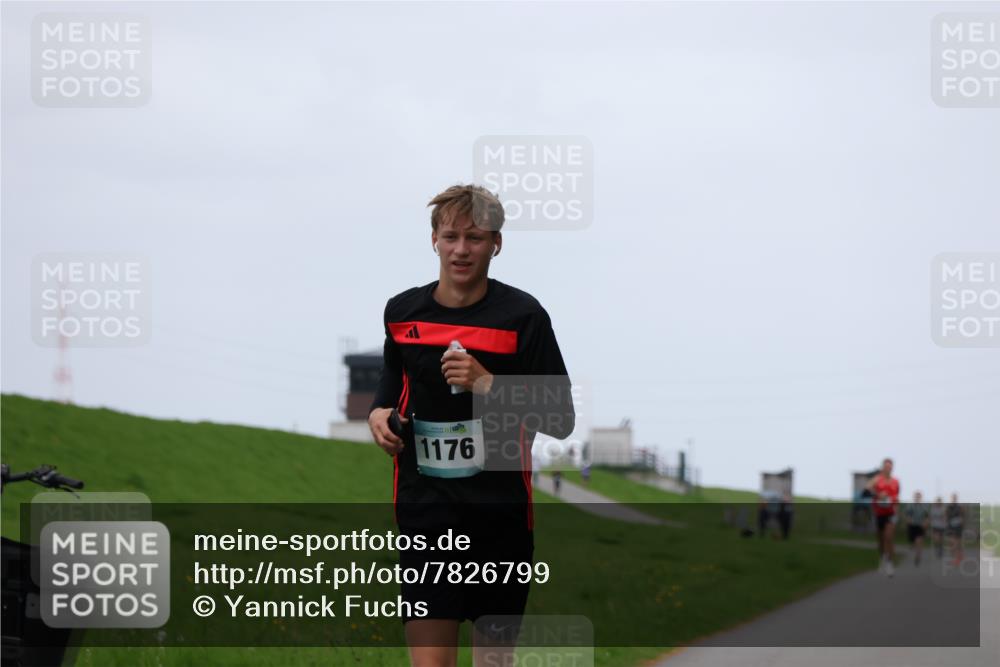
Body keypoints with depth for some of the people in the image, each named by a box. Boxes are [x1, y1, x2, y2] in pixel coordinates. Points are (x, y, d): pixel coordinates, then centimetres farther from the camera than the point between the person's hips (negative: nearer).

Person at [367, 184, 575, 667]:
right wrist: (380, 412, 4)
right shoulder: (402, 312, 5)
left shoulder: (523, 315, -6)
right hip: (425, 515, 1)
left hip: (501, 517, -1)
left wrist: (490, 384, -19)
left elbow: (561, 420, -7)